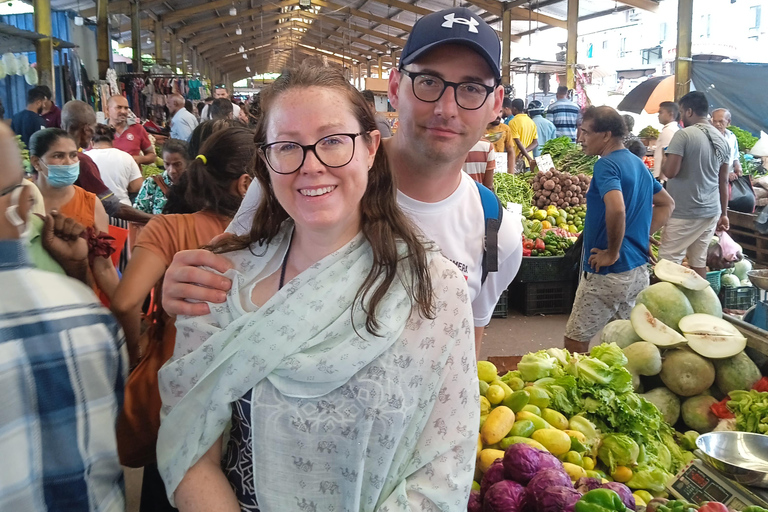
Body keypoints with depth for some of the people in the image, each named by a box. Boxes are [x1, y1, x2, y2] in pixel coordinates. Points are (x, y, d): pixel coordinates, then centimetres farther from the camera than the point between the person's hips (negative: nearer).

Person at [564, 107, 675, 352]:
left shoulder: (607, 164, -16)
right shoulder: (637, 163, 12)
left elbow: (617, 209, -33)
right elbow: (667, 204, 22)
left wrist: (612, 253, -20)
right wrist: (642, 236, 12)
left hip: (608, 274, -9)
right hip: (639, 270, 9)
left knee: (575, 341, 1)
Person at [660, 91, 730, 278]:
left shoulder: (684, 135, -12)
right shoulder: (722, 140, 10)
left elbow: (670, 172, -17)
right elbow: (723, 181, 14)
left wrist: (664, 160, 5)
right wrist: (724, 213, 20)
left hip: (684, 213, -7)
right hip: (711, 211, 7)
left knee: (669, 261, -2)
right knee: (699, 261, 12)